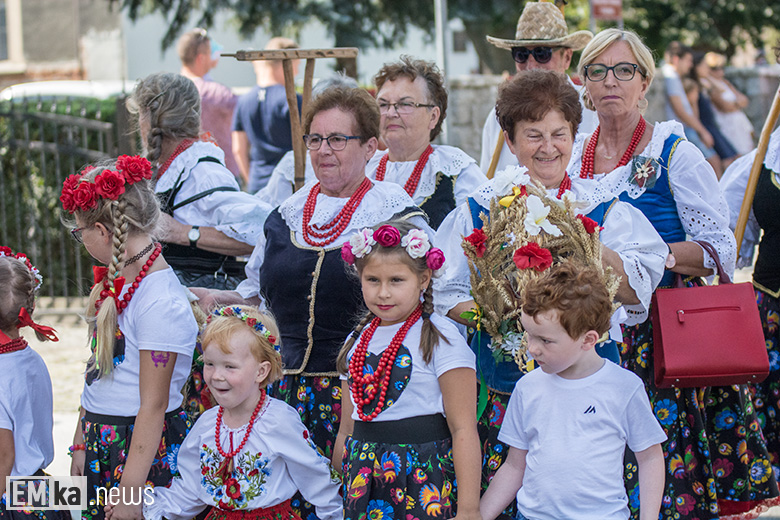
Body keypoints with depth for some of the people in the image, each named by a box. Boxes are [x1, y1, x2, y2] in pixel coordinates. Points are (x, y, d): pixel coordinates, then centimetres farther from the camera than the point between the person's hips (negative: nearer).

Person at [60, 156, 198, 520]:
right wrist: (82, 443, 13)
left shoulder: (161, 303, -21)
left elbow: (152, 407, -21)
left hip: (145, 449, -8)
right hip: (103, 446, 8)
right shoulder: (115, 281, 6)